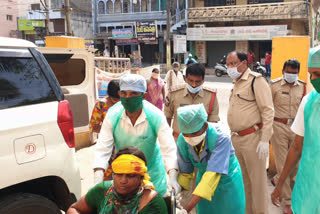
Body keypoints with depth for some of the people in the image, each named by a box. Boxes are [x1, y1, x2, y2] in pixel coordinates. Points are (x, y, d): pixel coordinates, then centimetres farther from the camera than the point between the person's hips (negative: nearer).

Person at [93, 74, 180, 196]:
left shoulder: (156, 116, -22)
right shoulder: (113, 115, -19)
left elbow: (169, 148, -25)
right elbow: (103, 148, -20)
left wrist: (172, 177, -40)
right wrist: (98, 181, -31)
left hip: (152, 170, -1)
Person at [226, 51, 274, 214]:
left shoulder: (256, 80, -11)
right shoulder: (236, 83, 15)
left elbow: (268, 111, -16)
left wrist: (265, 140, -20)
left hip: (252, 138, -8)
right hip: (237, 138, 8)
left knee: (257, 179, 0)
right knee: (246, 178, 17)